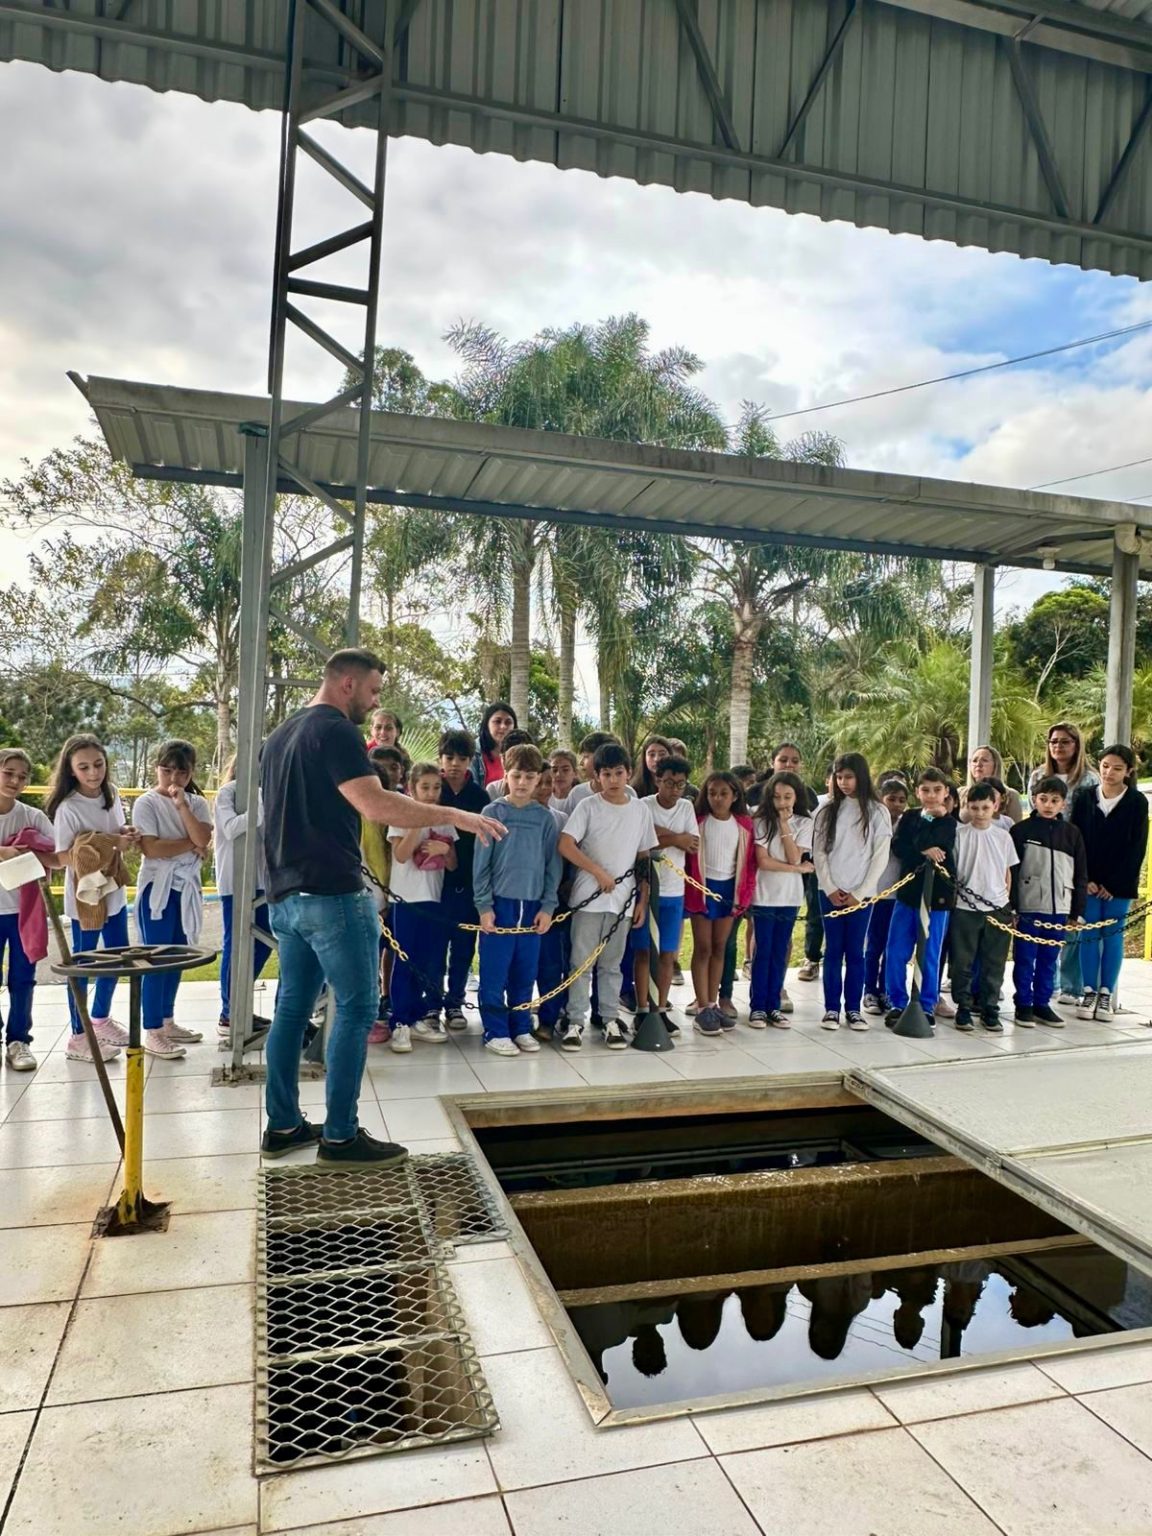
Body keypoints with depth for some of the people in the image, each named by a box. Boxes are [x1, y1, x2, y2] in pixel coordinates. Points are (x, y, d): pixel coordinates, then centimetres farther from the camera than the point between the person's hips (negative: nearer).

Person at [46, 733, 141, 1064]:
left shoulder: (111, 794, 1)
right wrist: (108, 844, -28)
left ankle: (101, 1019, 37)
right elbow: (63, 857, -21)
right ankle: (78, 1037, 16)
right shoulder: (67, 808, -19)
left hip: (114, 891, 7)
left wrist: (127, 837, -9)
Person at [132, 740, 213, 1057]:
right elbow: (151, 848, -17)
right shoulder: (147, 803, -7)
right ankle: (152, 1032, 0)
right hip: (157, 888, -5)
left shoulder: (197, 803, 7)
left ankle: (167, 1021, 26)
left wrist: (182, 804, -13)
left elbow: (204, 839, -10)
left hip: (187, 887, 5)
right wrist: (191, 845, -11)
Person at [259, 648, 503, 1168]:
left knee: (292, 1007, 13)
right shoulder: (335, 731, -12)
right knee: (356, 1008, -3)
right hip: (332, 895, -9)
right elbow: (376, 805, -24)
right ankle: (340, 1136, 1)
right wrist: (453, 815, -20)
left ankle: (283, 1125, 20)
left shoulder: (280, 735, 17)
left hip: (285, 896, 10)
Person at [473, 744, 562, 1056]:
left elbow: (553, 864, 7)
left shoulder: (545, 817, 6)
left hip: (533, 904, 2)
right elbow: (481, 863, -1)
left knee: (525, 972, 9)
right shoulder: (493, 812, -1)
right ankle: (495, 1031, 10)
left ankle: (521, 1027, 21)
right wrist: (484, 905, -6)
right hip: (499, 902, -2)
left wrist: (548, 906, 0)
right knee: (495, 973, 0)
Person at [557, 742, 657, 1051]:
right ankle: (576, 1021, 10)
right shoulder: (588, 806, -4)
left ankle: (611, 1020, 21)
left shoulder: (641, 810, 6)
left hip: (622, 899, 3)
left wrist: (643, 900, 6)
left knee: (612, 963, 12)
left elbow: (644, 859, 9)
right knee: (581, 961, 2)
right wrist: (599, 872, -14)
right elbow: (566, 845, -12)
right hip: (588, 897, -2)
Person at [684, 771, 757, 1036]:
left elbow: (748, 862, 5)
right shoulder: (698, 822, -6)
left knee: (719, 948, 10)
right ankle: (702, 1007, 4)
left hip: (729, 888, 3)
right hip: (702, 887, -3)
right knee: (702, 948, 0)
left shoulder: (744, 824, 2)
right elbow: (688, 858, -5)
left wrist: (745, 894, 1)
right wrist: (689, 890, -8)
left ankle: (713, 1004, 18)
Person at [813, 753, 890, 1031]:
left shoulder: (878, 812, 0)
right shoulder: (827, 810, 5)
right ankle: (831, 1008, 10)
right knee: (833, 951, 5)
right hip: (830, 892, 1)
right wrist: (830, 889, -7)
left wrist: (859, 893, -8)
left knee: (855, 952, 4)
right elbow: (818, 852, 2)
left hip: (861, 893, -1)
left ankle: (853, 1009, 12)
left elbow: (880, 857, -3)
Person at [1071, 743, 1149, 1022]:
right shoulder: (1083, 796, 1)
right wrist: (1085, 879, -7)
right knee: (1089, 935, 3)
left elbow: (1136, 847, -4)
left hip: (1119, 883, -1)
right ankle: (1088, 992, 10)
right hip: (1088, 881, 1)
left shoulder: (1137, 802, -2)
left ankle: (1106, 994, 11)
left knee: (1113, 936, 4)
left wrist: (1114, 884, -8)